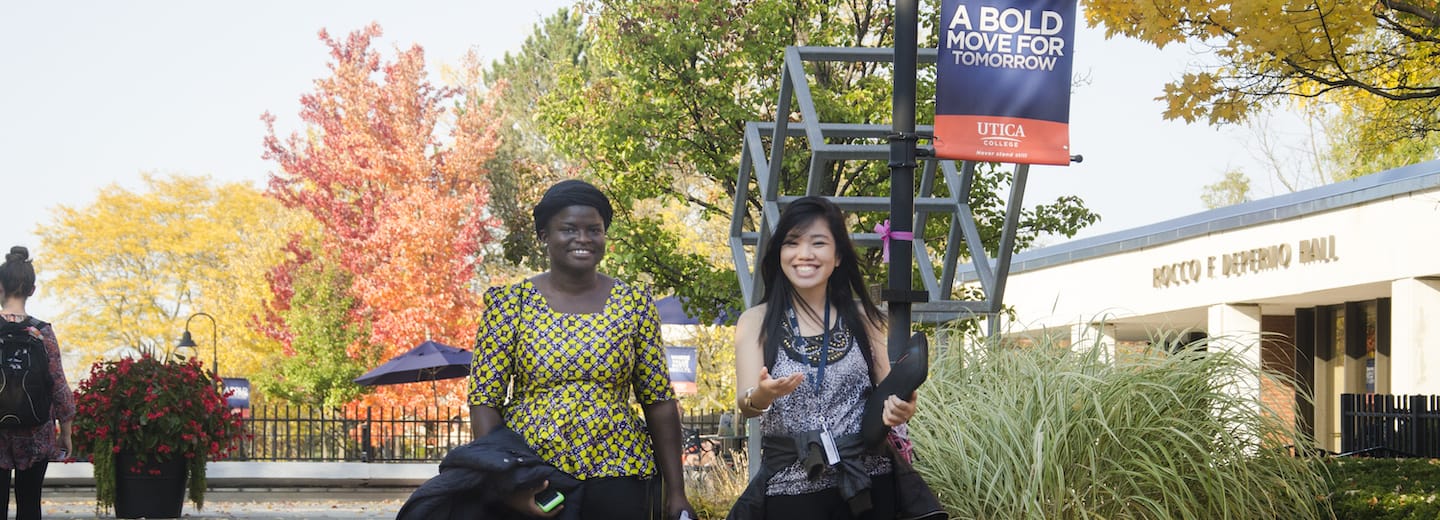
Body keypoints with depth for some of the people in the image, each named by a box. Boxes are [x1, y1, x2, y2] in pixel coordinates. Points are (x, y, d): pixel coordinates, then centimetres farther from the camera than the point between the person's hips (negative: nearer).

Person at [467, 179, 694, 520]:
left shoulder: (634, 304, 5)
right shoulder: (510, 303, 0)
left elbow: (659, 402, 6)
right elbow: (485, 400, -3)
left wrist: (675, 491, 2)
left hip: (618, 479, 1)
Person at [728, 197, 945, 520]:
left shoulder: (861, 316, 4)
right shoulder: (756, 322, -1)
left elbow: (886, 390, 7)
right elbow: (745, 404, -10)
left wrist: (900, 407, -17)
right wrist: (762, 395, -34)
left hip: (868, 484, 2)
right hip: (790, 491, -1)